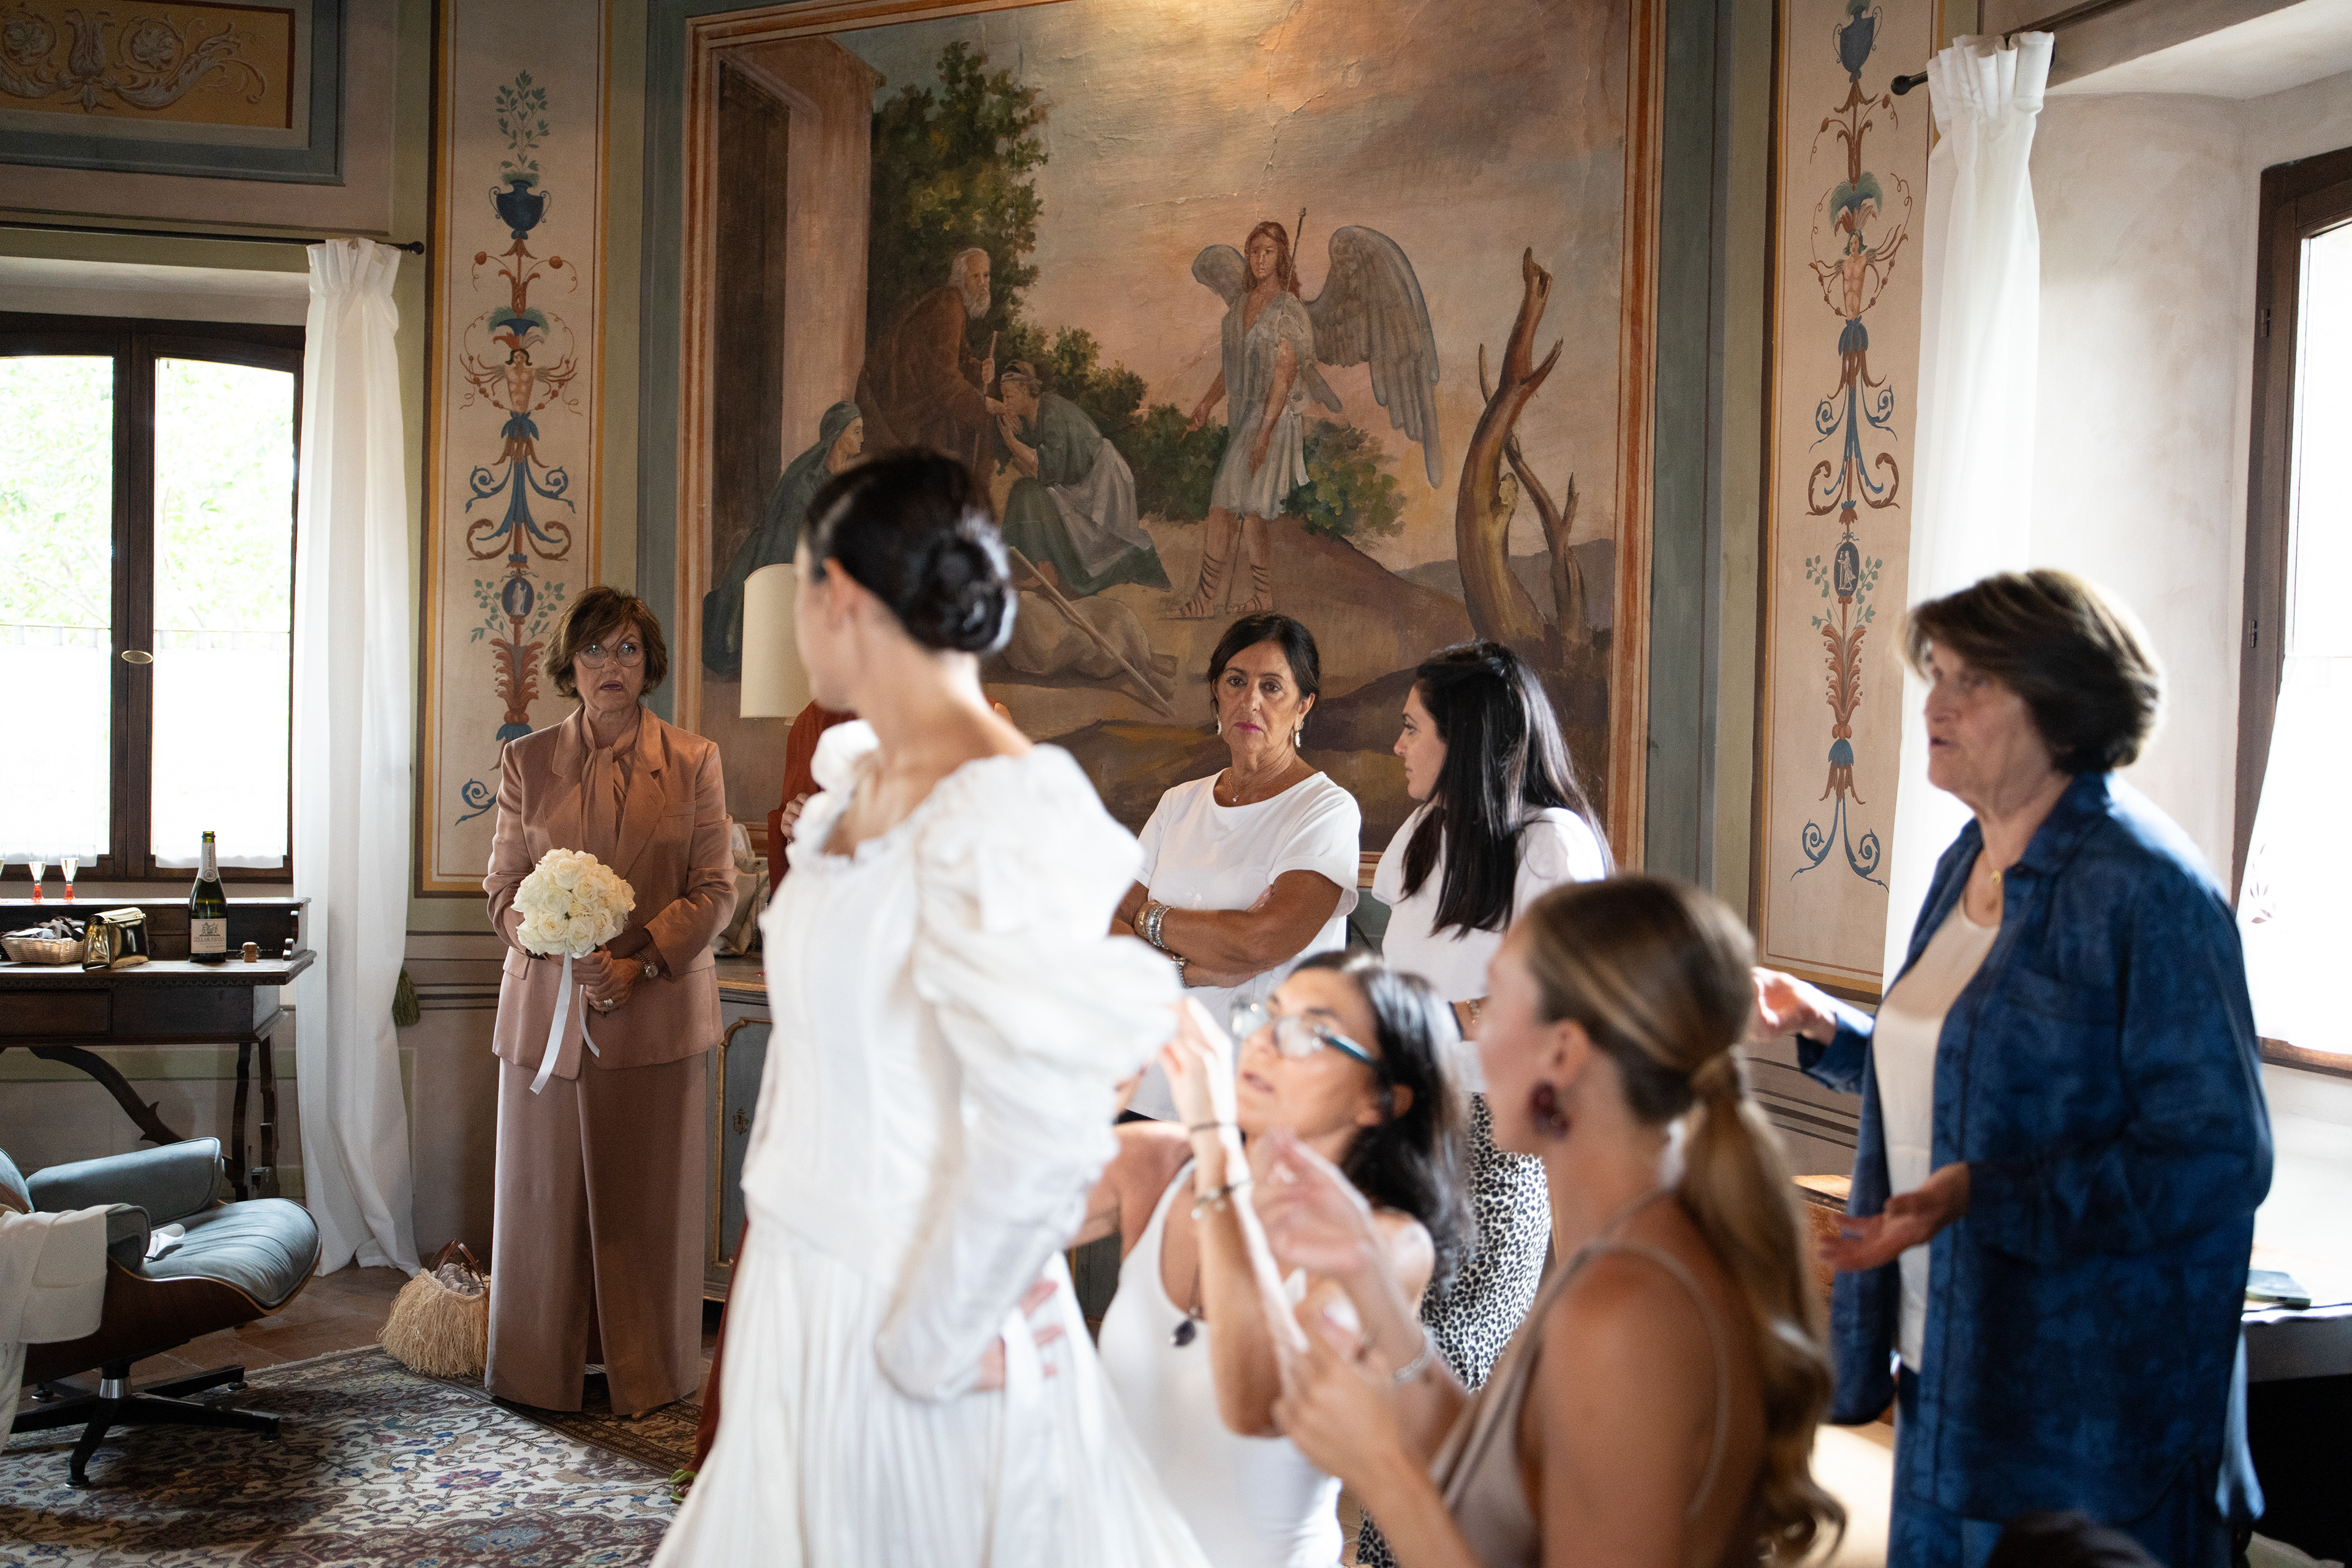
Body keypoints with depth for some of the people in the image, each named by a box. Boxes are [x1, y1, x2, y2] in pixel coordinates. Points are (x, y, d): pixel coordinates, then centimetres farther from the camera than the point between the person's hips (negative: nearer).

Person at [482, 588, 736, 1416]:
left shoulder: (693, 762, 3)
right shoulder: (526, 761, 6)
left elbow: (716, 891, 0)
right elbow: (503, 887, 5)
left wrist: (640, 962, -13)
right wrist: (566, 951, -13)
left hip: (658, 1013, -1)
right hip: (549, 1012, 1)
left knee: (649, 1200, 4)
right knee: (547, 1196, 6)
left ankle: (647, 1373, 16)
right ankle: (544, 1370, 18)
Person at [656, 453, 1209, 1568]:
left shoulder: (992, 818, -23)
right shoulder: (855, 785, 4)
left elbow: (1046, 1128, -26)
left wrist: (927, 1340, -16)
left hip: (908, 1312, -8)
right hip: (802, 1283, 8)